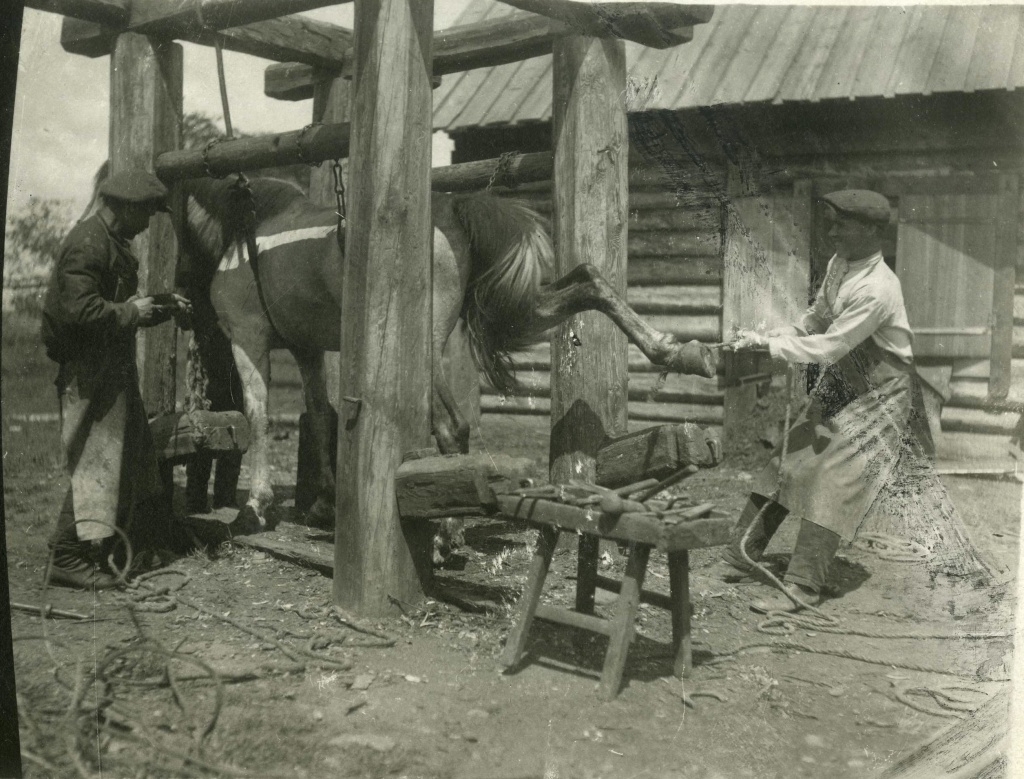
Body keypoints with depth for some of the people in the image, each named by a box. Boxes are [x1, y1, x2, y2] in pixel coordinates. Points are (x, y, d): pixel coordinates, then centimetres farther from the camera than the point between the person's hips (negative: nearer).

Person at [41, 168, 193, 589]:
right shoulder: (87, 243, -17)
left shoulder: (114, 242, 16)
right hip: (88, 372, -11)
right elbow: (80, 309, -27)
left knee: (132, 455, 16)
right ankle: (67, 558, 0)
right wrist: (130, 311, -17)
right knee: (95, 461, -7)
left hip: (114, 369, 11)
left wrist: (161, 306, 11)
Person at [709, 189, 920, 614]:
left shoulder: (877, 289, -29)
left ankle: (802, 587, -9)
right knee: (784, 462, 4)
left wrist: (769, 344, -25)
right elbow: (816, 319, 10)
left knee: (832, 480, -15)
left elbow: (829, 347, -29)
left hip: (878, 395, -8)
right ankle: (737, 558, 11)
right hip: (838, 385, 8)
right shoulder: (838, 264, -2)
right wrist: (779, 337, -7)